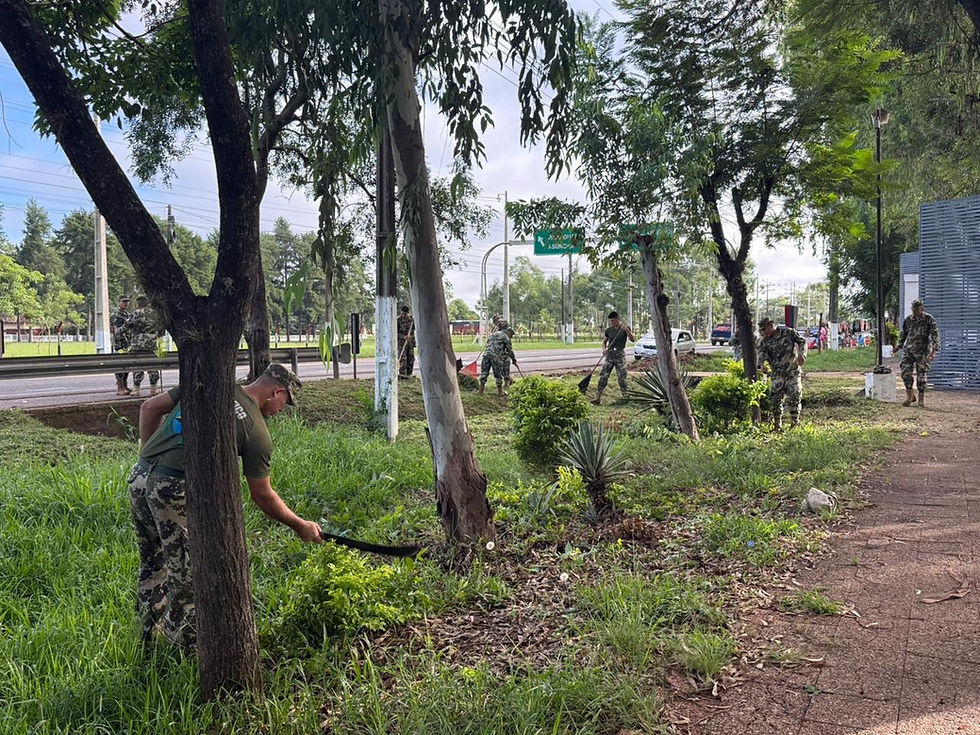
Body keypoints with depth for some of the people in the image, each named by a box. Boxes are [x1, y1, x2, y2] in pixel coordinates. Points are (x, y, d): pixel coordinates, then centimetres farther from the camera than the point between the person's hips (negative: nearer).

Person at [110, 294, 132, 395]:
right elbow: (117, 331, -17)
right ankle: (119, 388, -5)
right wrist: (125, 326, -31)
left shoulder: (127, 313, 18)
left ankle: (124, 386, 18)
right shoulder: (115, 315, -10)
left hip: (127, 344, 9)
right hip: (119, 344, -9)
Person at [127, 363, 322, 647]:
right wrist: (301, 526, 19)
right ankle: (188, 641, 18)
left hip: (139, 477, 8)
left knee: (152, 562, 23)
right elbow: (262, 496, 6)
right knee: (188, 571, 8)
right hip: (175, 490, -8)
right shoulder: (257, 431, -1)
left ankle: (149, 634, 39)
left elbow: (149, 407, 16)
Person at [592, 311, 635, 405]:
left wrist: (626, 330, -24)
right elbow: (604, 341, 14)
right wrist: (604, 349, -7)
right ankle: (598, 397, -6)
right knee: (603, 376, -5)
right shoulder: (609, 329, 6)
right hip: (610, 354, 2)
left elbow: (633, 339, -11)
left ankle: (625, 396, 12)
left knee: (621, 377, -1)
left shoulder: (625, 327, -1)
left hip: (620, 355, -2)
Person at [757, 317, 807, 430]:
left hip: (793, 371, -2)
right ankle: (777, 425, 5)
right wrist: (761, 365, -29)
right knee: (775, 399, -4)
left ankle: (795, 423, 12)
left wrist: (802, 354, -18)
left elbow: (802, 342, 1)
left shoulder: (789, 332, -2)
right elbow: (762, 353, -8)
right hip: (776, 374, 2)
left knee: (794, 398, -1)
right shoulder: (764, 340, 3)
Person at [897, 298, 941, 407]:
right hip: (908, 350, 3)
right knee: (905, 372, -7)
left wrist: (934, 350, -20)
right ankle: (909, 396, 5)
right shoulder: (908, 319, 7)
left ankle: (921, 398, 12)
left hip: (922, 351, -3)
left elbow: (935, 335, -10)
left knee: (921, 375, 1)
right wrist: (899, 346, 17)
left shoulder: (929, 319, -5)